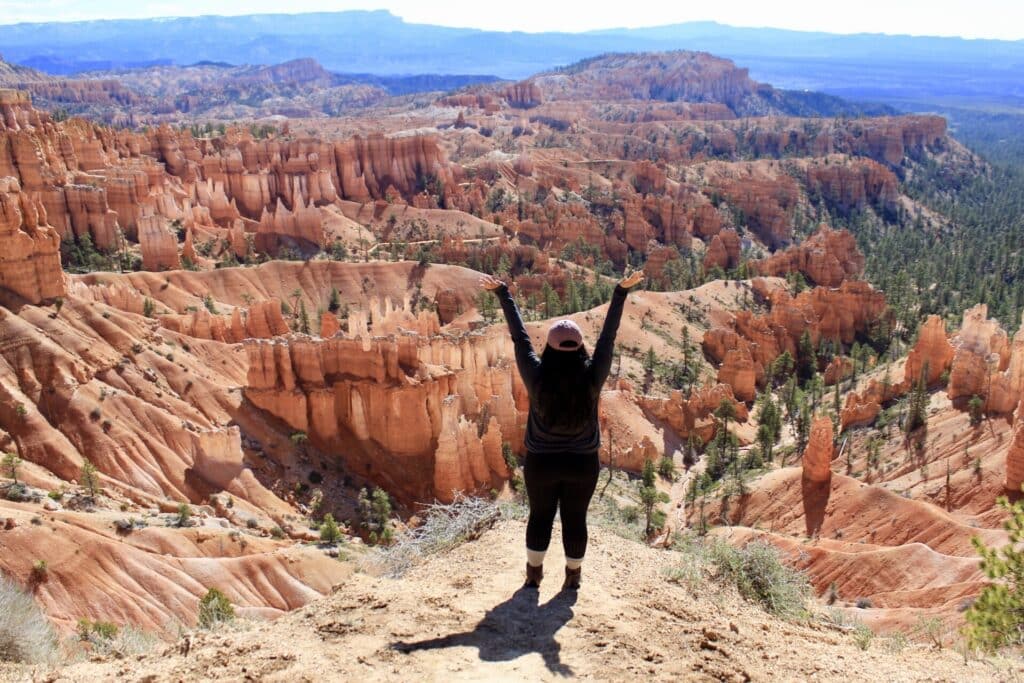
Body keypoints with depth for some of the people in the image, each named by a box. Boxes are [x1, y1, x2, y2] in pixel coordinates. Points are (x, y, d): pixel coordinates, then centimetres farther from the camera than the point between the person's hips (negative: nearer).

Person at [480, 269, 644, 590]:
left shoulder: (537, 378, -20)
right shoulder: (591, 378, -19)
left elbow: (519, 336, -12)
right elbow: (608, 336, -11)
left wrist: (501, 292, -3)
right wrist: (621, 291, -3)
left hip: (541, 463, 0)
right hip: (583, 464, 0)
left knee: (540, 516, 18)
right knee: (575, 520, 15)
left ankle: (533, 574, 31)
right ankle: (573, 578, 30)